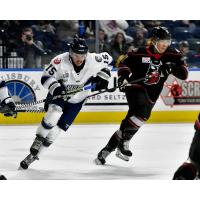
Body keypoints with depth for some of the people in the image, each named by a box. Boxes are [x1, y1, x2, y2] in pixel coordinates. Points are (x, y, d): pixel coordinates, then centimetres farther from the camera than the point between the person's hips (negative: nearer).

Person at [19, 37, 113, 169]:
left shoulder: (93, 60, -22)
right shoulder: (61, 61, -28)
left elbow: (107, 59, -1)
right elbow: (46, 77, -21)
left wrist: (103, 77, -7)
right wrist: (55, 87, -39)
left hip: (77, 100, 2)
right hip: (59, 94, -2)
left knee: (59, 127, -5)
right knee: (54, 113, -31)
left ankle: (35, 155, 5)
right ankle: (36, 144, -16)